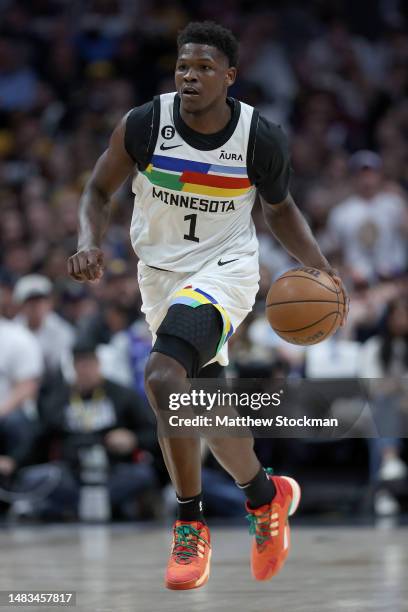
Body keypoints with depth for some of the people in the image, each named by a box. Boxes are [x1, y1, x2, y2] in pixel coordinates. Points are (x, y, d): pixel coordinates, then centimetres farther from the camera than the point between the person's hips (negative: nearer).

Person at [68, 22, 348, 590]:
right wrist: (89, 244, -16)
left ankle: (190, 523, -13)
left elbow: (280, 208, 7)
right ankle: (267, 494, 39)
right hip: (162, 274, 4)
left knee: (163, 375, -28)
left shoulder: (262, 139, -12)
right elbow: (99, 190, 3)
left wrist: (319, 267, -5)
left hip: (225, 269, -4)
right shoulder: (143, 125, -12)